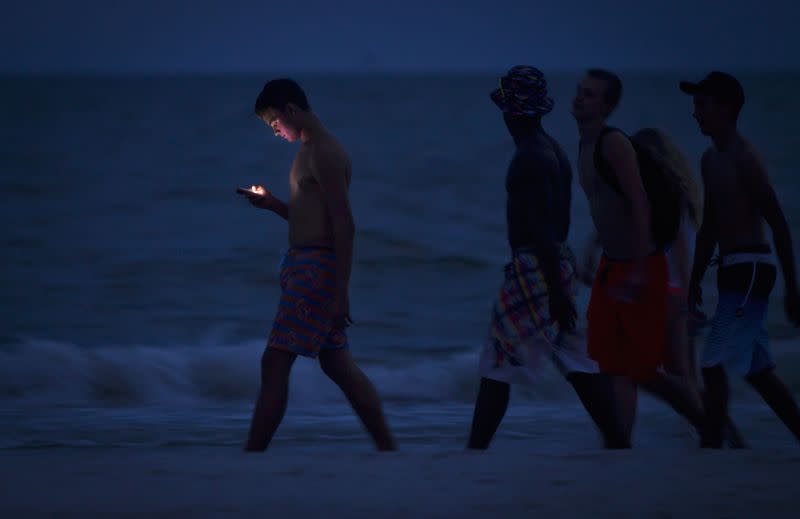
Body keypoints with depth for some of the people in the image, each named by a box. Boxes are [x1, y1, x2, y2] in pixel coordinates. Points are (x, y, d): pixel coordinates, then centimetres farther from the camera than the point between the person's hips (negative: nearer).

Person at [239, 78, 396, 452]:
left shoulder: (325, 154, -15)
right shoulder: (311, 151, 17)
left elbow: (344, 224, -19)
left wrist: (340, 291, -22)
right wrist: (273, 205, 10)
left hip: (318, 268, -10)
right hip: (303, 264, 10)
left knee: (275, 364, -11)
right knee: (337, 363, 12)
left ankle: (251, 455, -11)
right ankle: (388, 448, 15)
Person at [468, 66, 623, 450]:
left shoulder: (529, 158, -15)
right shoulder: (554, 152, 15)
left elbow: (542, 227, -20)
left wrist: (557, 291, -22)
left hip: (535, 269, -9)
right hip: (557, 264, 9)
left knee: (496, 365, -3)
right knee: (576, 365, 8)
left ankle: (475, 451, -1)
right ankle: (617, 441, 3)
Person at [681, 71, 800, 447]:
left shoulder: (745, 159, -11)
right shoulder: (711, 160, 16)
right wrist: (695, 282, 20)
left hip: (750, 270, -9)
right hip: (733, 272, 9)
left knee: (713, 363, -12)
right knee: (757, 371, 12)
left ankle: (711, 446, -11)